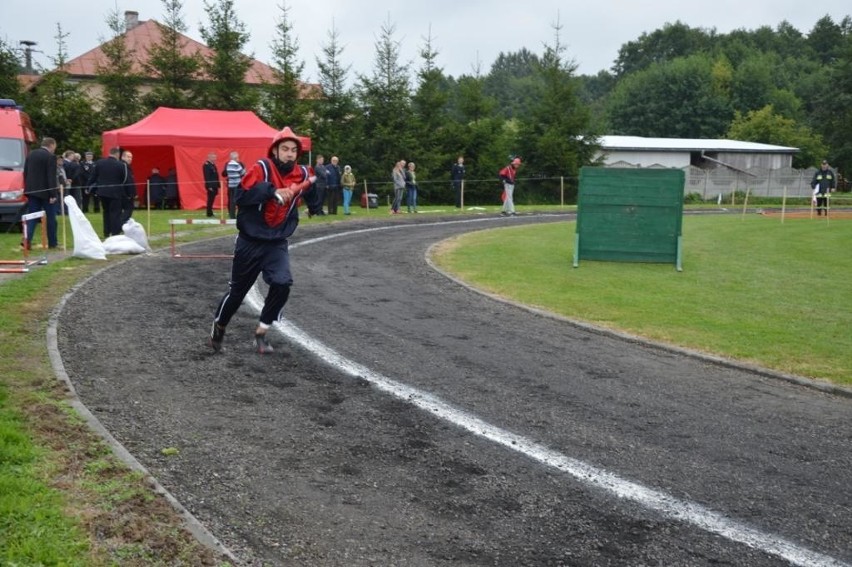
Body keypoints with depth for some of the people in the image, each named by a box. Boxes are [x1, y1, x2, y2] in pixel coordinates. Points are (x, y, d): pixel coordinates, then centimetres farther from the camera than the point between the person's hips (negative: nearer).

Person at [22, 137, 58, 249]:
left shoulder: (31, 154, 10)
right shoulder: (50, 157, -13)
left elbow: (25, 173, 13)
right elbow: (51, 177, -17)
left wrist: (27, 188, 19)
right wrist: (53, 194, -16)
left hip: (32, 191, 6)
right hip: (45, 191, -6)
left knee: (32, 216, 7)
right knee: (50, 217, 5)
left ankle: (27, 239, -8)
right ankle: (52, 242, 10)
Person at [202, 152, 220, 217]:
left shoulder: (213, 165, 16)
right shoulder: (206, 165, -13)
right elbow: (207, 177, -18)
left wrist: (218, 185, 14)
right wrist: (209, 186, -22)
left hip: (214, 186, 9)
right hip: (211, 186, -9)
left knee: (211, 200, 11)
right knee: (210, 200, -5)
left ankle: (210, 212, 16)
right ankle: (209, 213, -1)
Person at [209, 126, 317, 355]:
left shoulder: (302, 174, -1)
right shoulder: (262, 168, -14)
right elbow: (242, 196, -25)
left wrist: (315, 184, -6)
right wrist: (272, 191, -32)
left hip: (277, 243, 3)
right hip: (250, 242, -3)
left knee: (282, 284, -17)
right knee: (237, 290, 9)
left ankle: (261, 333, 2)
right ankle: (218, 327, 36)